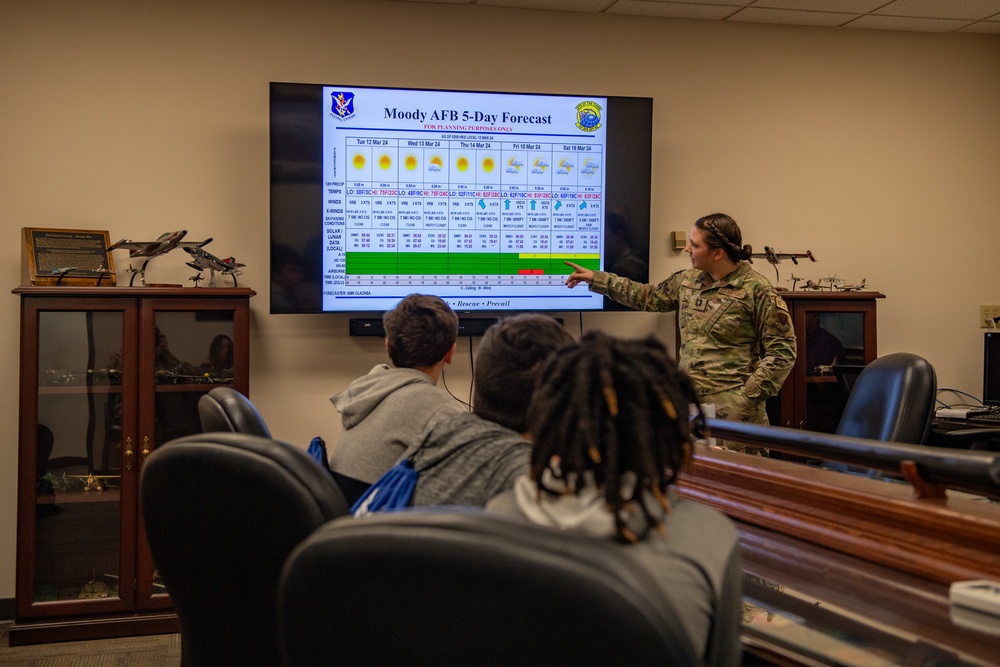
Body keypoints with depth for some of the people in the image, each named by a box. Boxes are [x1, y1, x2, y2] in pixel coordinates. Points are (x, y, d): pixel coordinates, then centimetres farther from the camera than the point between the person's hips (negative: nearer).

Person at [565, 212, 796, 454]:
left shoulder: (757, 291, -9)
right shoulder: (687, 280, 11)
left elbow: (782, 352, -9)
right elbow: (650, 297, 27)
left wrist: (748, 398, -13)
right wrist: (596, 279, 26)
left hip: (733, 407, -6)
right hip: (689, 403, 6)